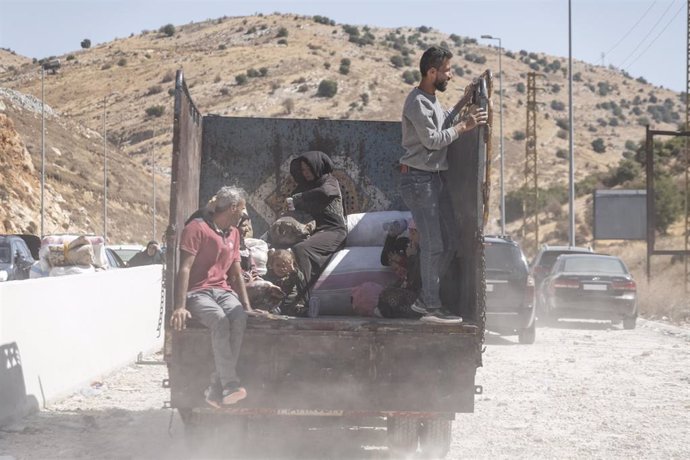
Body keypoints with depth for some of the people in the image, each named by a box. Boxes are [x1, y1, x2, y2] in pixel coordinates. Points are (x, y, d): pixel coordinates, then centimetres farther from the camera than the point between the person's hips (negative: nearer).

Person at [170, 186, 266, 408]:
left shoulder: (233, 233, 21)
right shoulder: (197, 228, -4)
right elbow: (185, 268, -11)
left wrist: (247, 306, 11)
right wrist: (180, 307, -21)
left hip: (223, 291, 5)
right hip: (197, 292, -5)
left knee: (239, 318, -30)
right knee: (220, 319, -37)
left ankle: (216, 390, -32)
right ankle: (230, 385, -41)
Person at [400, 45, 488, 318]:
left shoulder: (431, 100, 15)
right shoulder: (417, 102, -16)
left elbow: (442, 126, 20)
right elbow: (433, 139, -19)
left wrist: (462, 104, 14)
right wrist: (464, 126, -12)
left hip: (435, 178, 10)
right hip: (419, 179, -10)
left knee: (448, 238, 11)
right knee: (433, 244, -8)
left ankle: (429, 298, 18)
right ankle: (429, 303, 0)